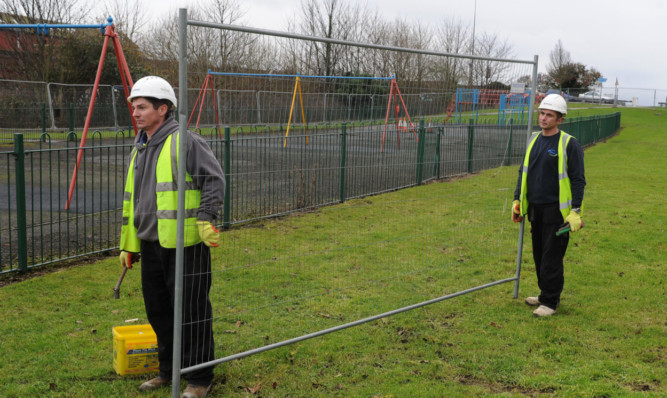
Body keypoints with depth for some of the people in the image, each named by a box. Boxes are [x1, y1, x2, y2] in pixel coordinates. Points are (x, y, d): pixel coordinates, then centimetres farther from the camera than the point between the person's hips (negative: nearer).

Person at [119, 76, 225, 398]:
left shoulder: (185, 142, -9)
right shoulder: (139, 150, 17)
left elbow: (214, 180, -14)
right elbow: (131, 201, 22)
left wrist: (206, 218, -21)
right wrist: (128, 245, 22)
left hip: (185, 245, -8)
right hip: (151, 245, 8)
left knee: (191, 312, -1)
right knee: (158, 311, 16)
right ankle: (169, 370, 33)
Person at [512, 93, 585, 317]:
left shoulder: (569, 144, -8)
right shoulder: (534, 140, 12)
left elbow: (578, 179, -8)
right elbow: (524, 171, 20)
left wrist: (576, 211, -13)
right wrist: (517, 200, 17)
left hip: (557, 211, -7)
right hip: (535, 209, 7)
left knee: (552, 257, -4)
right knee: (539, 255, 14)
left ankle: (550, 302, 4)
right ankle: (545, 294, 27)